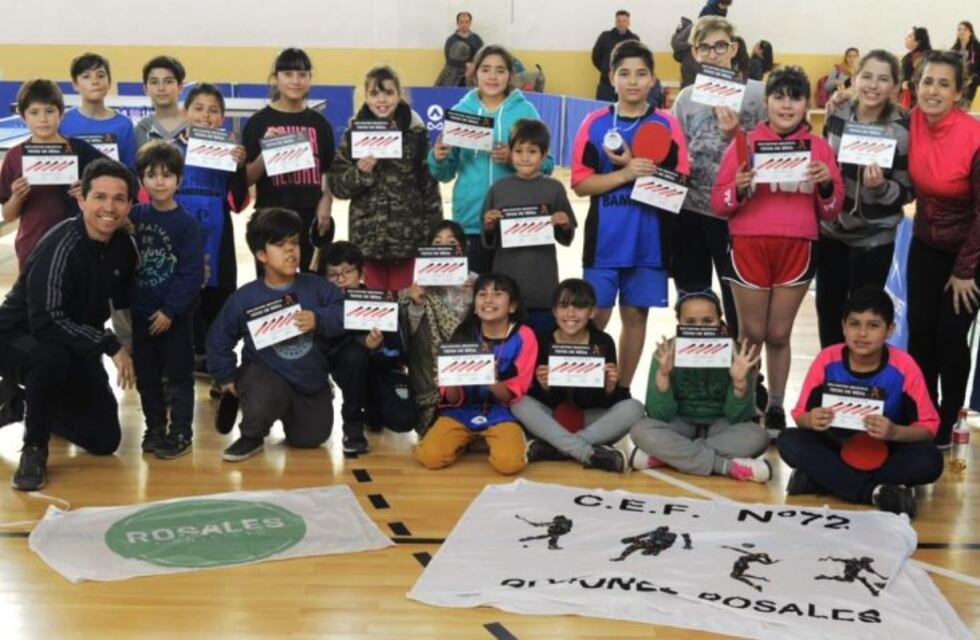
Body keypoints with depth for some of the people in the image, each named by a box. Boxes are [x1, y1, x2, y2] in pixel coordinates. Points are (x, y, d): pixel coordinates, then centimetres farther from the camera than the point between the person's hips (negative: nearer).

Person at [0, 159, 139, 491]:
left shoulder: (123, 244, -7)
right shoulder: (60, 246, -29)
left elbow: (124, 299, 8)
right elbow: (46, 322, -37)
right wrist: (111, 345, -36)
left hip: (77, 346, 7)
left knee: (105, 439, 5)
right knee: (51, 357, -42)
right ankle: (34, 449, -17)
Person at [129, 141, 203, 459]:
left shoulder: (187, 223, -10)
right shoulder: (134, 216, 3)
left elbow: (192, 274, -13)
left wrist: (169, 311, -15)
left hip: (175, 314, -4)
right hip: (141, 313, 5)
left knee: (179, 375, 5)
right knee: (146, 376, 13)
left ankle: (180, 433, 14)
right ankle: (154, 429, 27)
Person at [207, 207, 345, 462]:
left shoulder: (316, 287, -6)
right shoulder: (244, 298, -10)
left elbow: (343, 314, -13)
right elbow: (219, 338, 1)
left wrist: (319, 320, -30)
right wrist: (226, 376, 0)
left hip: (311, 381, 3)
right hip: (266, 374, -3)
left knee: (309, 440, 8)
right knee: (264, 399, -37)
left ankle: (286, 411, 43)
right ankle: (252, 437, 0)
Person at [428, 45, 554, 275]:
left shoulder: (525, 111, 2)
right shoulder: (461, 111, 6)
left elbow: (545, 164, -1)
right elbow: (446, 172, 8)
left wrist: (514, 159, -18)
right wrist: (438, 158, -13)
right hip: (471, 219, 1)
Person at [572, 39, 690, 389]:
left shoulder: (667, 125, 1)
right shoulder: (595, 123, 0)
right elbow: (581, 183, -4)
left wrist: (637, 168, -15)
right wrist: (626, 174, -17)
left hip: (649, 240, 1)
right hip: (605, 239, -1)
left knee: (635, 316, 8)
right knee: (596, 317, 0)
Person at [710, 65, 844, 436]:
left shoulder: (819, 147, 6)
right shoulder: (745, 143, 2)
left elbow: (831, 212, 8)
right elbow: (718, 203, 0)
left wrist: (827, 185, -11)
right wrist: (739, 189, -19)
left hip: (797, 250, 1)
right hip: (749, 248, -1)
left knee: (779, 334, 9)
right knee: (751, 334, 5)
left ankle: (776, 407, 21)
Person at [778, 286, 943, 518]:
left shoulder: (903, 366, -15)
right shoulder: (827, 360, -12)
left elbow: (928, 426, -12)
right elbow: (801, 413, -5)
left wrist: (895, 432, -33)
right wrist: (811, 420, -31)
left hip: (883, 452, -1)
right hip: (835, 447, 1)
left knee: (930, 461, -30)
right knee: (788, 441, -27)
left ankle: (822, 477, -27)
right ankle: (877, 491, -30)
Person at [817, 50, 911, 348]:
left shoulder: (902, 131, -16)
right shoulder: (837, 115, -3)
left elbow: (907, 191, -12)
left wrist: (880, 186, -29)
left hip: (874, 238, -5)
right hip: (830, 229, 5)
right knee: (828, 307, 15)